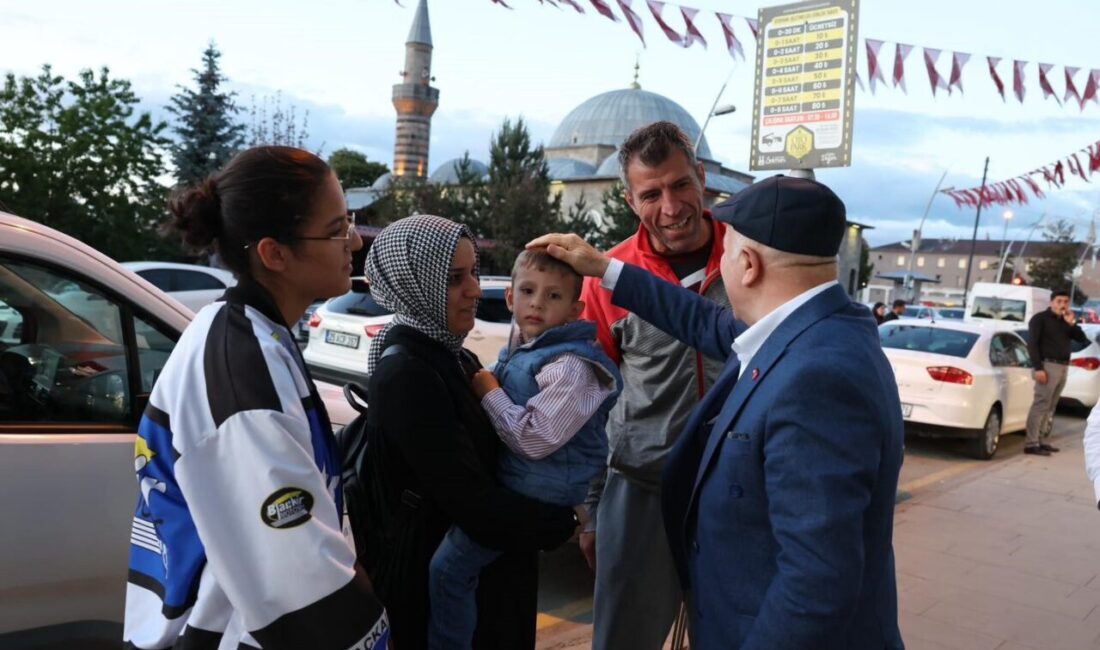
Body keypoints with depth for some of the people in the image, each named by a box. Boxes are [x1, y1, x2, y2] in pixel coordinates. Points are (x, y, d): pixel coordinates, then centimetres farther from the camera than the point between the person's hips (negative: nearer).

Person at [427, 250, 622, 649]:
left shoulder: (571, 366, -23)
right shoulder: (521, 346, 6)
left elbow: (536, 439, -29)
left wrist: (489, 393, -19)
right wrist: (487, 389, 3)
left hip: (533, 495, -10)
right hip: (513, 479, 10)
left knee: (448, 570, -4)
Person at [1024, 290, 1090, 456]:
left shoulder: (1065, 321, 18)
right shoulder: (1040, 319, -2)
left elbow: (1083, 339, 11)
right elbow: (1032, 344, -10)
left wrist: (1072, 323, -4)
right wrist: (1038, 368, -18)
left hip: (1063, 367, 7)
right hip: (1048, 366, -7)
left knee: (1050, 407, 8)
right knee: (1040, 405, -11)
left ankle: (1042, 441, 12)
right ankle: (1031, 443, -12)